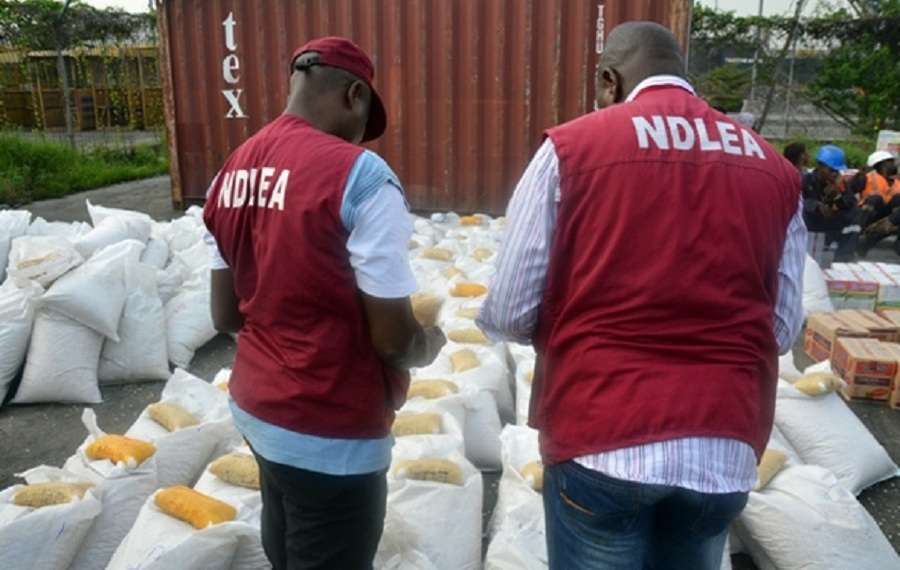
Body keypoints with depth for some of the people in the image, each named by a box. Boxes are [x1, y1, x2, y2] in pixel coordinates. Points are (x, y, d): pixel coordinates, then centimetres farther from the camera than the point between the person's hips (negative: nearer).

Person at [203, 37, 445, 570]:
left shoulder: (233, 172, 2)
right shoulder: (359, 174, -21)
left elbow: (226, 315, 8)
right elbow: (392, 340, -20)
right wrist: (431, 343, 1)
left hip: (256, 408, 7)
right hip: (330, 434, -7)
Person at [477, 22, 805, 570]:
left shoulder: (571, 146, -5)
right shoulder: (775, 169, 7)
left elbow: (509, 314, -6)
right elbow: (784, 328, 9)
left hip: (603, 441, -4)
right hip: (726, 450, 4)